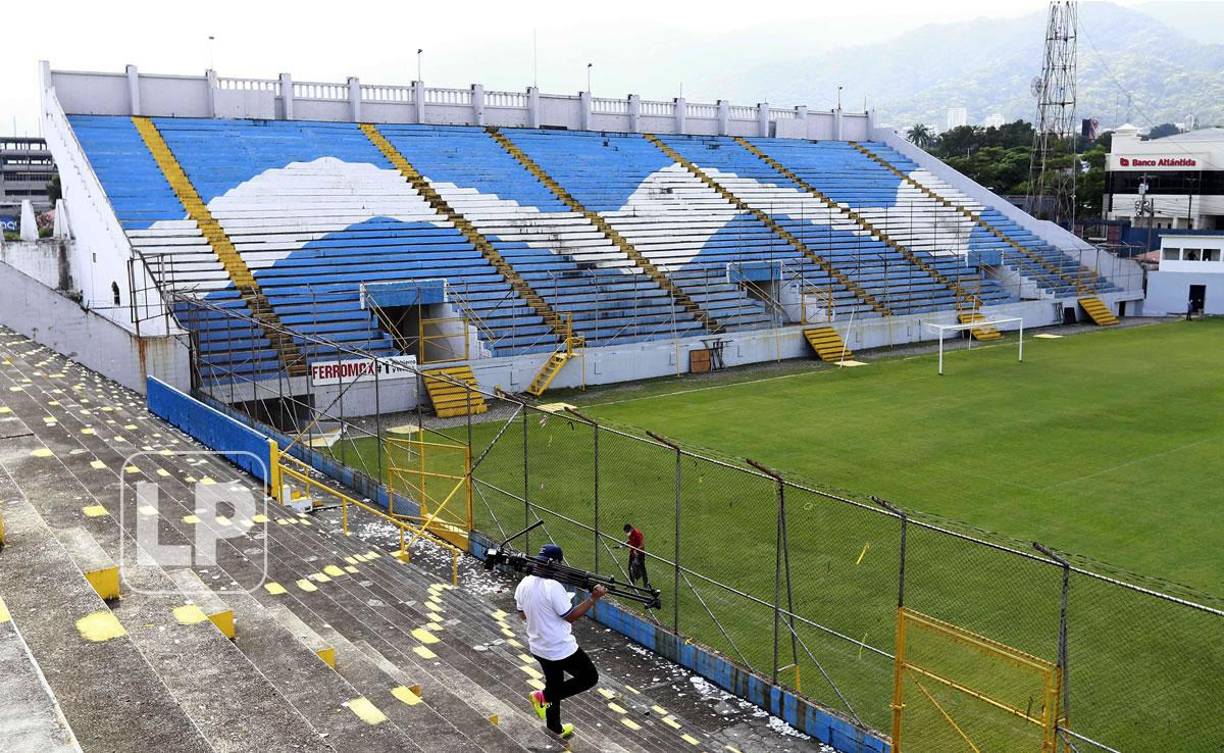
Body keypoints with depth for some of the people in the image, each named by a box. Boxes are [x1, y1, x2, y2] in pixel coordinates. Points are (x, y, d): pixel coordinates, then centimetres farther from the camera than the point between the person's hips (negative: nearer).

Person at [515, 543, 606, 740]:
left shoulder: (524, 584, -3)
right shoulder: (554, 587, -27)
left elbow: (523, 615, 10)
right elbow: (571, 616, -20)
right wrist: (593, 598, -16)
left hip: (538, 647, 8)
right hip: (561, 649, -8)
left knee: (554, 683, 25)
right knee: (589, 677, 9)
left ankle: (555, 728, 38)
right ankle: (544, 696, 6)